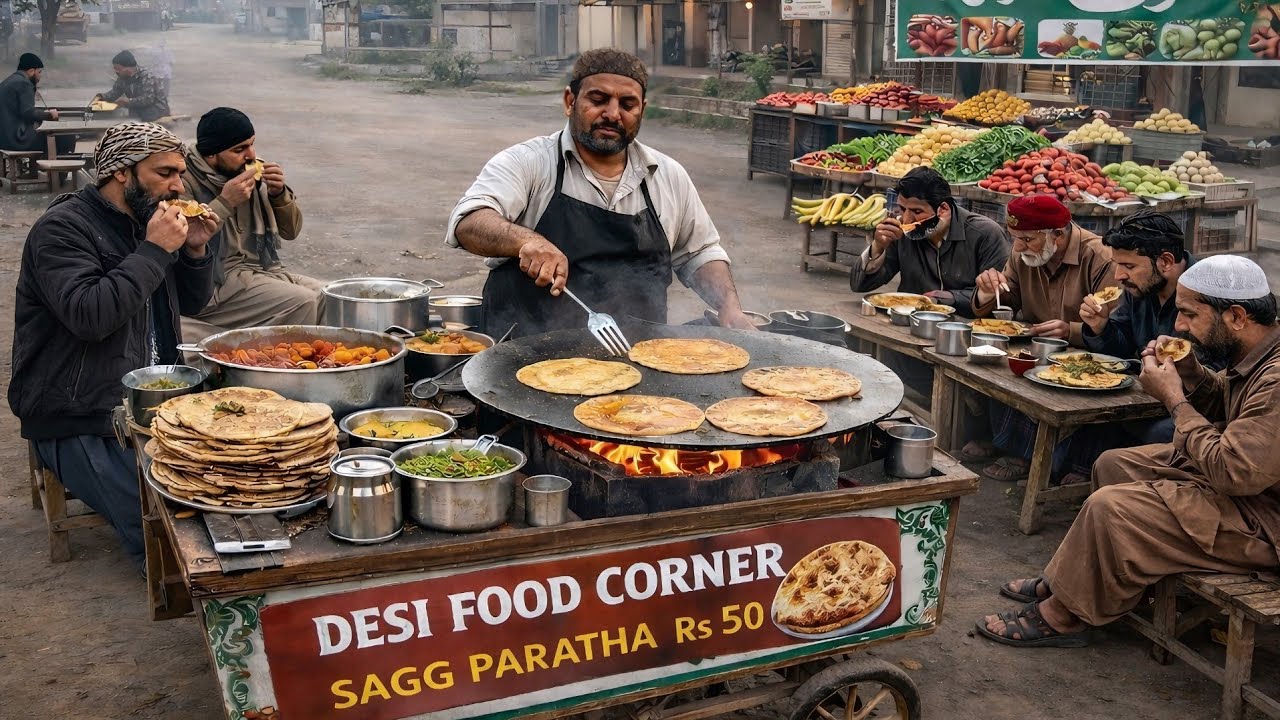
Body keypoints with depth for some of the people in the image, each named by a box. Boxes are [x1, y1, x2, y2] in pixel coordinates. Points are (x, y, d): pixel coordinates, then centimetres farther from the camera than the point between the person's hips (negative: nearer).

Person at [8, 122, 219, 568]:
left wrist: (194, 250, 0)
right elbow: (88, 315, -27)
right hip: (81, 425, -8)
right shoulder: (62, 229, -12)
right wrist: (153, 251, -23)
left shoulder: (146, 222, 13)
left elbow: (192, 303, 19)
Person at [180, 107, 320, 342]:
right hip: (214, 281, -7)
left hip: (261, 269, 7)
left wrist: (279, 194, -5)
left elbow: (290, 231, 14)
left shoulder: (250, 171, 10)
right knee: (300, 302, -23)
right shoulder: (184, 180, -9)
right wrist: (225, 202, -21)